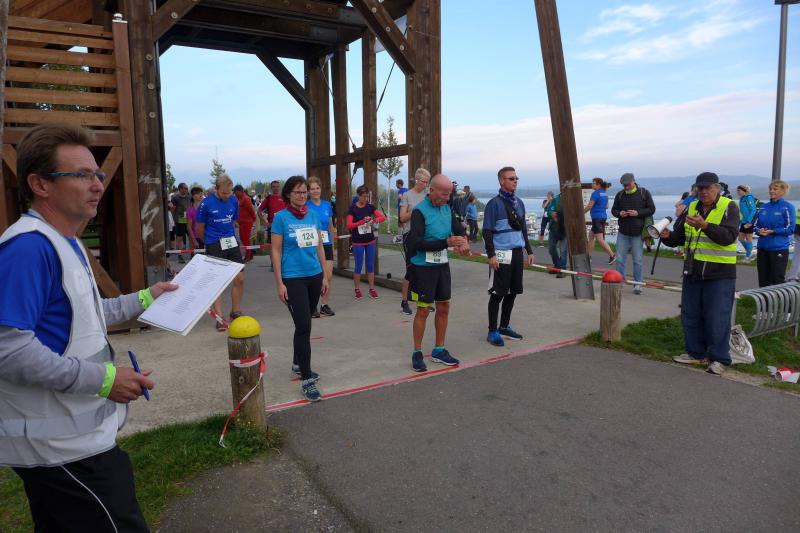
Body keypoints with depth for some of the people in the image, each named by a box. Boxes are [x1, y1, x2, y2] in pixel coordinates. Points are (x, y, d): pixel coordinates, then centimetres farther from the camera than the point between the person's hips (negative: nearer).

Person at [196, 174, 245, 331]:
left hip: (232, 243, 4)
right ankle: (219, 318, 5)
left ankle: (236, 312, 20)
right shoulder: (206, 204, -10)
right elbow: (200, 228, 1)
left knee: (239, 279, 4)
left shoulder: (234, 201, 2)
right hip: (214, 247, -4)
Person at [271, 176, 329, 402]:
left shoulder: (313, 214, 7)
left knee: (304, 324, 17)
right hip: (293, 279, -5)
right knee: (304, 326, -9)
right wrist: (279, 283, -10)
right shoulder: (281, 217, -6)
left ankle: (298, 364, 37)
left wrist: (325, 276, 11)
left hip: (314, 276, 5)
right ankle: (306, 380, -2)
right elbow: (276, 251, -6)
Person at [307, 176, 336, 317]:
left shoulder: (327, 205, 8)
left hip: (326, 244, 4)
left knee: (328, 276, 3)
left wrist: (333, 240, 17)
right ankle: (312, 306, 14)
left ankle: (325, 305, 17)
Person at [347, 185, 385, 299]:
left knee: (370, 265, 9)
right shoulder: (353, 208, -7)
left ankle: (372, 289, 17)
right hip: (358, 242, -3)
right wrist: (362, 221, -24)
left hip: (370, 241, 3)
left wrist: (374, 220, -22)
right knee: (358, 266, 4)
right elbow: (349, 225, -12)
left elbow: (383, 217, -3)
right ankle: (357, 289, 17)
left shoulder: (370, 207, 3)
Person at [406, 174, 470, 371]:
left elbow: (459, 229, 12)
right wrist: (447, 242, -28)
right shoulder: (420, 211, -14)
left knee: (444, 308, 11)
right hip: (424, 267, -7)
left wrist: (464, 242, -12)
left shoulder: (447, 209, 6)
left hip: (442, 265, 7)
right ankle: (417, 353, 14)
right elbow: (417, 243, -22)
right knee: (423, 310, -1)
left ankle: (439, 350, 25)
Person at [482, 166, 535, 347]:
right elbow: (487, 231, -10)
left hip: (517, 253, 7)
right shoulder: (494, 203, -7)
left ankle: (504, 327, 25)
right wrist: (491, 255, -17)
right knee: (497, 293, -3)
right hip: (501, 255, -7)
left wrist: (529, 251, 17)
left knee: (512, 292, 12)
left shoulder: (519, 203, 14)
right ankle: (492, 331, 6)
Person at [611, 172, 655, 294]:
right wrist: (619, 213, -9)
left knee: (638, 260, 2)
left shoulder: (644, 193, -1)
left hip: (638, 233, -3)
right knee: (620, 259, 5)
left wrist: (638, 213, -16)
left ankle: (638, 284, 11)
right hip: (623, 233, 3)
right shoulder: (620, 195, 7)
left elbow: (652, 209, -1)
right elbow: (613, 210, 14)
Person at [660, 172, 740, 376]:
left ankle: (718, 359, 10)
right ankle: (696, 353, 24)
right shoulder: (692, 208, 10)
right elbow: (679, 237, 12)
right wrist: (668, 236, -10)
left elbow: (728, 236, -21)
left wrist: (704, 225, -35)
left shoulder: (729, 207, -6)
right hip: (693, 272, 6)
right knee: (690, 315, 11)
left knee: (717, 318, -2)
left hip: (720, 274, -6)